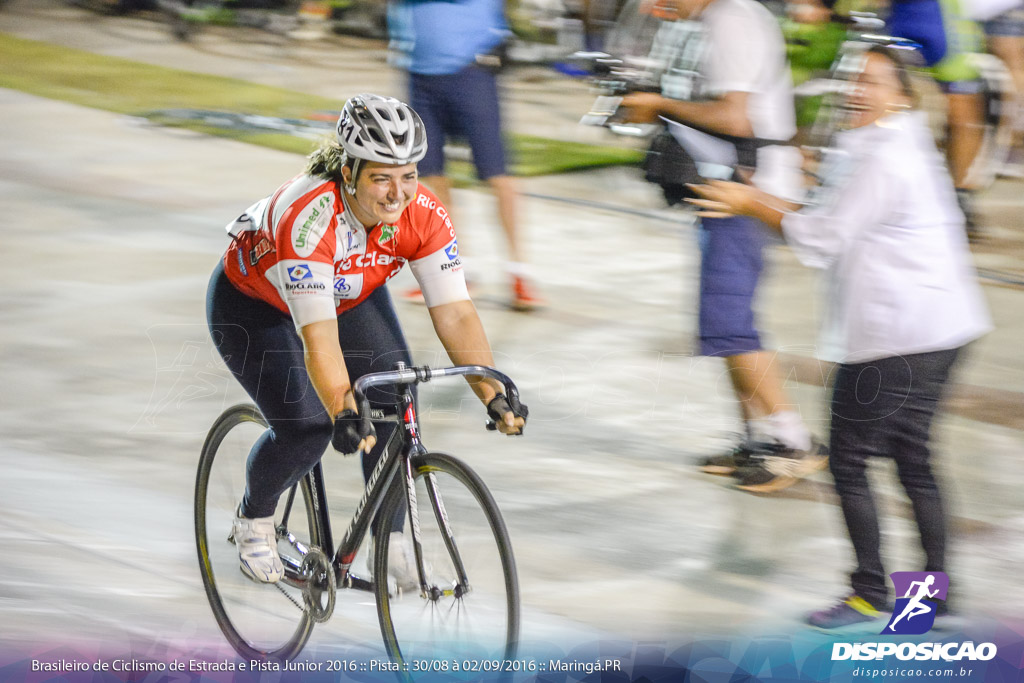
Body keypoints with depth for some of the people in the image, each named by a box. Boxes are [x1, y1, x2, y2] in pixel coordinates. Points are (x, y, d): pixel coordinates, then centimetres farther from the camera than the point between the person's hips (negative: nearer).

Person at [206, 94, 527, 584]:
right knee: (304, 429, -19)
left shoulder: (423, 215, -28)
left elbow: (454, 313, -28)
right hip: (254, 306, -5)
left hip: (349, 297, 5)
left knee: (396, 407, -15)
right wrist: (344, 414, -58)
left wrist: (494, 397, -38)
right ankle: (253, 520, 11)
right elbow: (317, 336, -47)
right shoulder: (308, 216, -42)